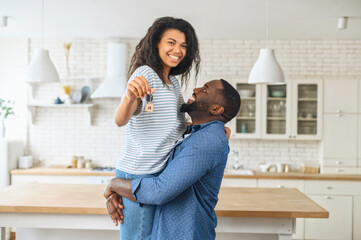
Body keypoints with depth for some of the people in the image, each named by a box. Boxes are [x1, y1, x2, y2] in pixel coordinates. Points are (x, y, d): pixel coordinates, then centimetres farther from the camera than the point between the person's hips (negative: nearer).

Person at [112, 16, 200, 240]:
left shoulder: (173, 81, 16)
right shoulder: (146, 74, -12)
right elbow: (121, 120, -25)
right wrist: (129, 97, -48)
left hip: (161, 172, 9)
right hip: (138, 174, -9)